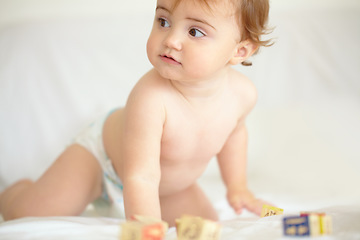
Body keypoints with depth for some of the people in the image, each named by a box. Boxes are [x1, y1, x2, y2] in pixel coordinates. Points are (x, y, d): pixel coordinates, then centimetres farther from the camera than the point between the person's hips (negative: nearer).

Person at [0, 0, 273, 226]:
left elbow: (233, 131, 3)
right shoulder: (150, 96, -43)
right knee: (25, 214, -13)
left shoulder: (242, 93, -23)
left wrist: (237, 187, 11)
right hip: (102, 153, -5)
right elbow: (141, 179, -43)